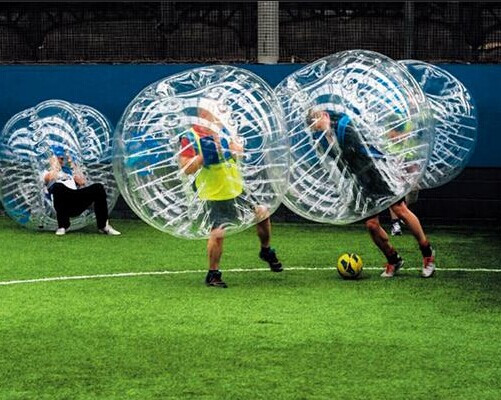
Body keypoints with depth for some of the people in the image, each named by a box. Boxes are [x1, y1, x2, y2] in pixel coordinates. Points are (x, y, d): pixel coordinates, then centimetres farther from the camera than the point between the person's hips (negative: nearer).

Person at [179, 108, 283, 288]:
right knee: (217, 234, -10)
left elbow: (239, 151, -2)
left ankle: (266, 252, 32)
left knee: (262, 213, 6)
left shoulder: (223, 130, 5)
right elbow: (187, 168, -16)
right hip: (216, 196, -6)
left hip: (238, 188, 6)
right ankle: (213, 275, 8)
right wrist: (204, 155, -27)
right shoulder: (189, 138, -13)